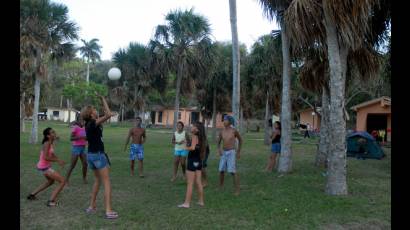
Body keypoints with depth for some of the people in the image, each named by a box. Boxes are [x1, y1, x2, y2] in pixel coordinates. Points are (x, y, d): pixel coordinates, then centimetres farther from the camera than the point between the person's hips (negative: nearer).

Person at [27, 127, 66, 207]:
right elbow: (45, 157, -27)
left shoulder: (51, 143, 5)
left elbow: (52, 155, 11)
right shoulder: (47, 143, -21)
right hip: (44, 167, -10)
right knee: (62, 181, -9)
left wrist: (58, 160, -6)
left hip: (46, 166, 10)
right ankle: (51, 201, -8)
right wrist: (58, 160, -21)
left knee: (51, 181, 34)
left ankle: (32, 194, 39)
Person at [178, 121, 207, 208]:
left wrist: (186, 148, -10)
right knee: (198, 183, 14)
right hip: (198, 162, 8)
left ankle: (187, 203, 3)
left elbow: (192, 148, -27)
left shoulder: (195, 136, -15)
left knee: (190, 184, -2)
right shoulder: (201, 137, 8)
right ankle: (201, 201, 21)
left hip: (192, 161, -8)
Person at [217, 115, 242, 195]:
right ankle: (220, 187, 25)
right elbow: (218, 142, 15)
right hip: (224, 153, 5)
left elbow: (240, 140, 7)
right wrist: (219, 149, -6)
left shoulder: (234, 131, -8)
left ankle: (237, 190, -6)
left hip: (231, 153, -5)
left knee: (233, 171, -11)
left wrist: (238, 152, 6)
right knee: (221, 170, 8)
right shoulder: (222, 132, 4)